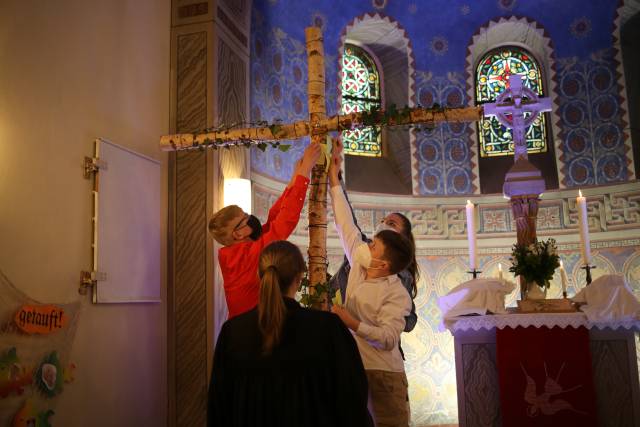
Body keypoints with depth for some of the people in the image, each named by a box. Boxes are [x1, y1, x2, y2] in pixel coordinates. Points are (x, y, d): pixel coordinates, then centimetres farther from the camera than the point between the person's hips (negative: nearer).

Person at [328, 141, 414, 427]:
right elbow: (345, 225, 2)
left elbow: (389, 338, -26)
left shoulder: (397, 294, -17)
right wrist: (334, 181, 2)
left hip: (383, 372, -6)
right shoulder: (358, 264, 0)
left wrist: (353, 323, -31)